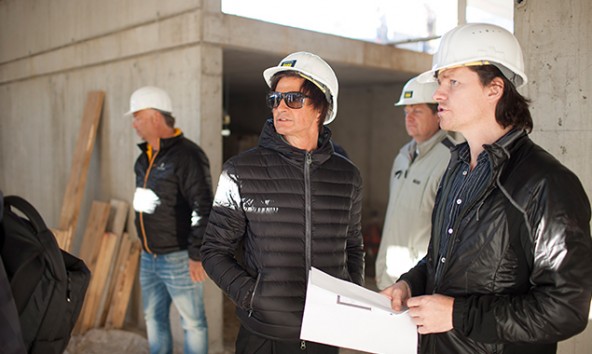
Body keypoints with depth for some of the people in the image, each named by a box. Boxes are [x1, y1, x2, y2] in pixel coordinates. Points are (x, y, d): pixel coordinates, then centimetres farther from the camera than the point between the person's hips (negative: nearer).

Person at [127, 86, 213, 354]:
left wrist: (197, 255, -21)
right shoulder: (145, 158, 10)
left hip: (178, 258, -9)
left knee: (192, 321, 5)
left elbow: (204, 208, -21)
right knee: (154, 318, 19)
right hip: (148, 258, 9)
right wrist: (146, 246, 20)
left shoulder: (187, 155, -17)